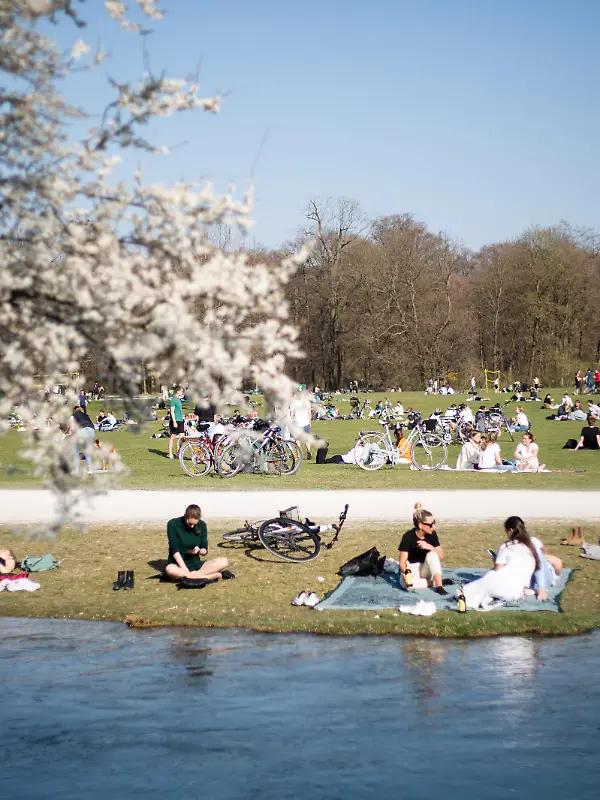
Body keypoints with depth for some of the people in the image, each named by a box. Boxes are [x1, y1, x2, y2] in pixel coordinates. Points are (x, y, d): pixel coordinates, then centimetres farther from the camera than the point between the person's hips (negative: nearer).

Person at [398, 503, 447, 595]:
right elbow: (402, 562, -17)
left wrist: (429, 547, -27)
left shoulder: (432, 534, -6)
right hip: (411, 570, -3)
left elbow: (441, 557, -8)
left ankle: (439, 586, -31)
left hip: (425, 570, 3)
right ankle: (435, 582, -21)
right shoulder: (408, 537, -17)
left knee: (432, 554, -29)